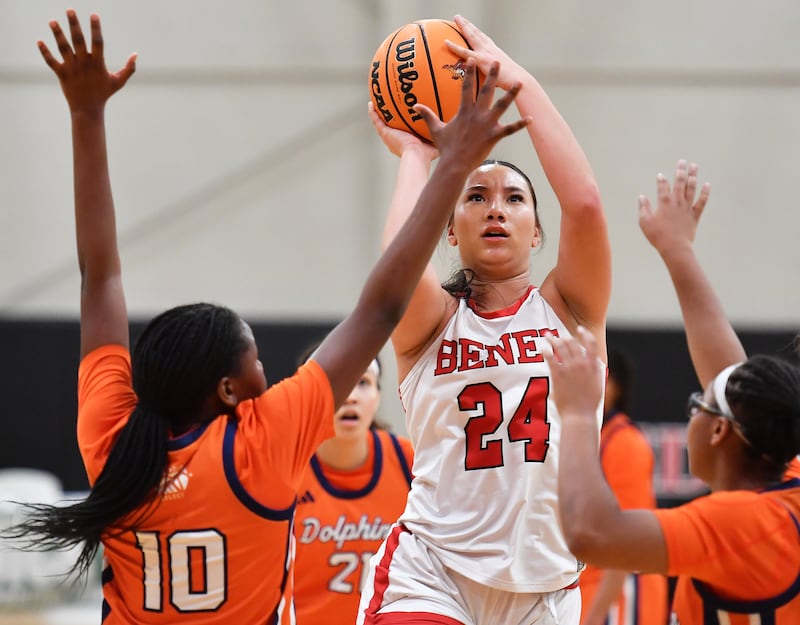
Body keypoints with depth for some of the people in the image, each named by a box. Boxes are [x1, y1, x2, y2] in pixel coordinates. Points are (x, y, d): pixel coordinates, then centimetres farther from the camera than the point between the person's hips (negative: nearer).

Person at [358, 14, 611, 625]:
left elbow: (584, 201, -12)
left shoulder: (568, 309, 6)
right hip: (432, 571, -2)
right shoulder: (432, 319, 4)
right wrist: (416, 156, -4)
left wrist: (518, 78, -8)